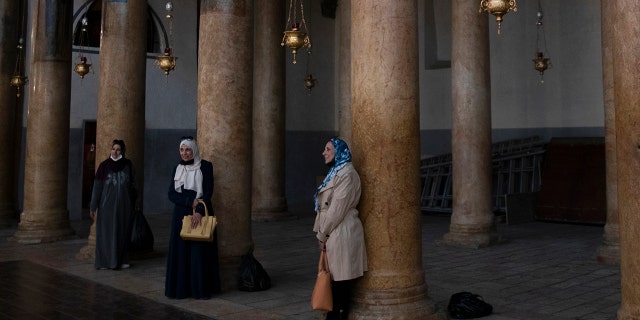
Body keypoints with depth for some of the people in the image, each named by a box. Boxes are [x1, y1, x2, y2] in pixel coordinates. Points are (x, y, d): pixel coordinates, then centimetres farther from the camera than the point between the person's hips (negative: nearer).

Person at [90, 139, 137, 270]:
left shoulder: (128, 165, 2)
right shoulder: (104, 165, -2)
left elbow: (132, 186, 6)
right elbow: (97, 186, -1)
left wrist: (132, 205, 3)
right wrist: (93, 206, -3)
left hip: (123, 205, 1)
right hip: (107, 205, -1)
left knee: (122, 232, 6)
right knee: (106, 232, 2)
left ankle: (121, 260, 15)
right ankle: (104, 261, 10)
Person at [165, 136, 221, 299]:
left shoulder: (205, 166, -3)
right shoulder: (177, 169, 9)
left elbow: (208, 192, -9)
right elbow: (171, 194, 1)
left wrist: (199, 211, -20)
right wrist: (191, 202, -13)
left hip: (200, 214, -4)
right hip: (181, 215, 4)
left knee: (200, 251, -2)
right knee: (180, 251, 4)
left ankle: (201, 289, 6)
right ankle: (180, 288, 11)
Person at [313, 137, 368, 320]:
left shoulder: (346, 174, -14)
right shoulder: (336, 173, 18)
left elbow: (337, 209, -18)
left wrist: (322, 234, -11)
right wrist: (322, 233, 9)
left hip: (341, 234, -10)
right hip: (334, 233, 10)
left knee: (340, 280, -2)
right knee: (335, 279, 14)